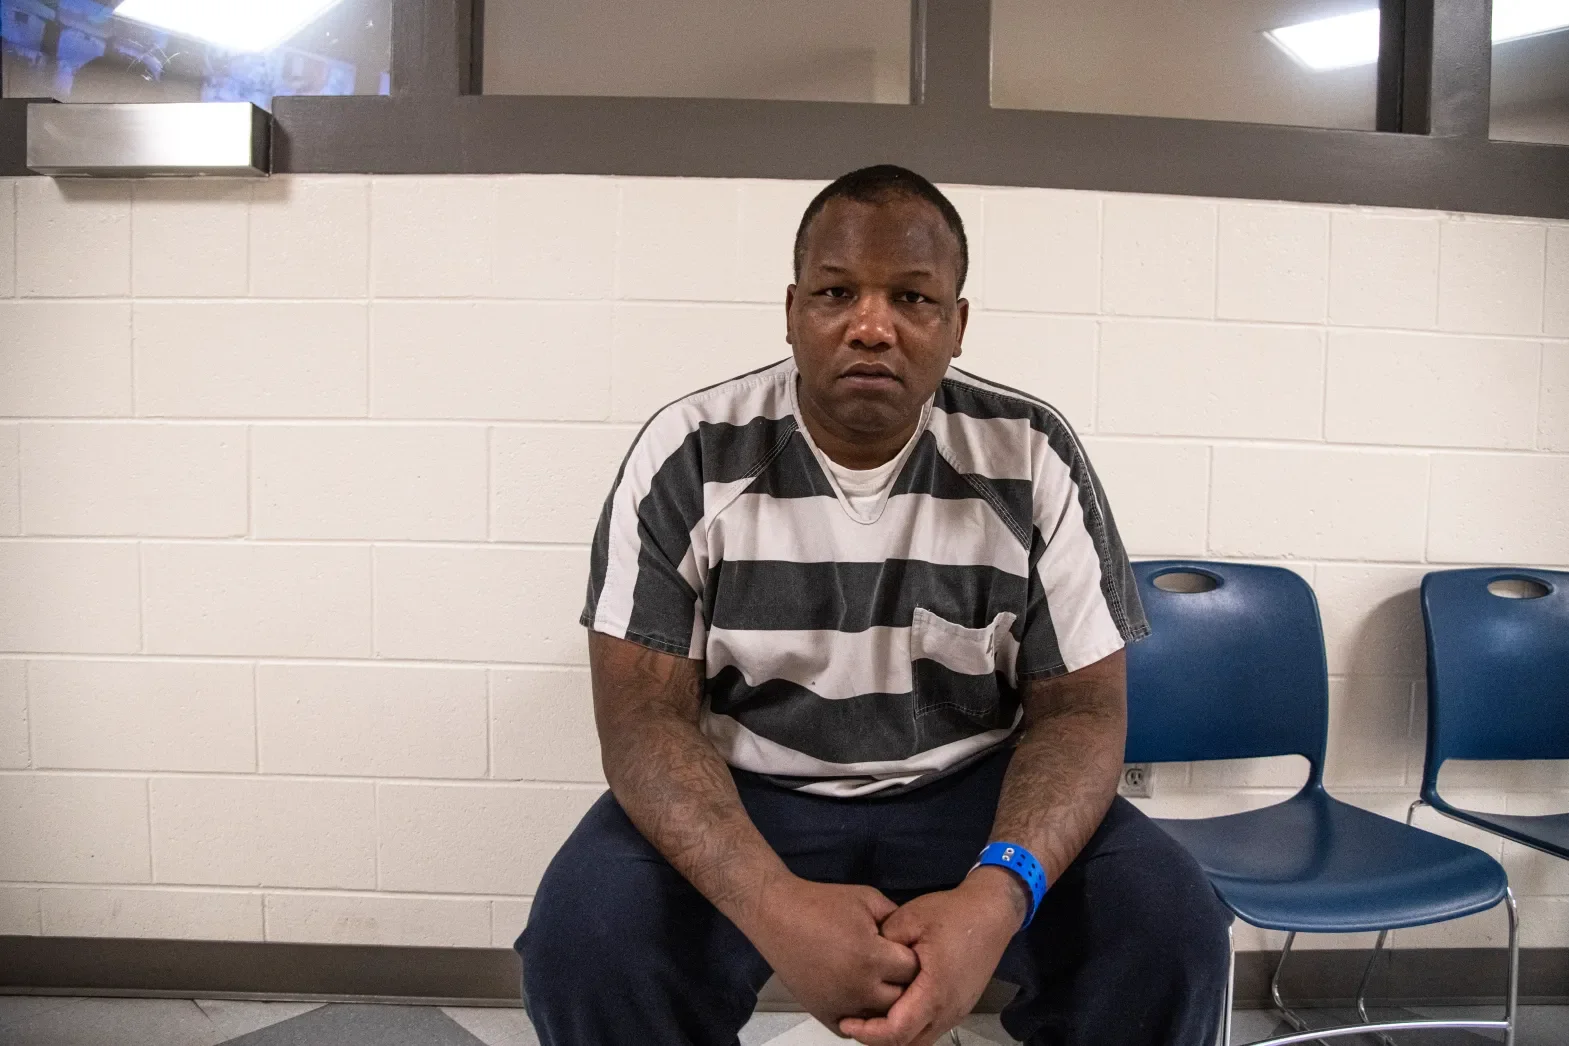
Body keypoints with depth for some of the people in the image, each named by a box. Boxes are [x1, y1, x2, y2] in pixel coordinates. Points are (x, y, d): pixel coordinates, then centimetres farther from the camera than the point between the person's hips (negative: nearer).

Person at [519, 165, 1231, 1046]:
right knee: (583, 938, -26)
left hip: (969, 792, 1)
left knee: (1172, 926, -21)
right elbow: (645, 715, -13)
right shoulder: (688, 457, -11)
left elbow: (1079, 709, -8)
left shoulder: (1034, 457, -9)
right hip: (749, 797, 0)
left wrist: (996, 895, -29)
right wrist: (776, 904, -32)